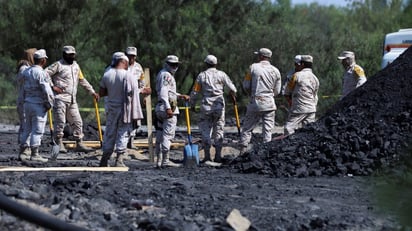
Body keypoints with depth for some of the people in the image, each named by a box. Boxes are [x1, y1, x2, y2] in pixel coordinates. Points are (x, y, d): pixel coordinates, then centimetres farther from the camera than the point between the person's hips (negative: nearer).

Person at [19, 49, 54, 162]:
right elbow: (46, 90, -17)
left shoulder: (26, 71, 10)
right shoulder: (41, 73, -16)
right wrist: (49, 103, -6)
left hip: (27, 103, 8)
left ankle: (22, 153, 15)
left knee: (27, 129, 14)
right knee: (37, 130, -4)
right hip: (38, 105, -8)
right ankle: (34, 154, -4)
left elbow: (23, 89, 14)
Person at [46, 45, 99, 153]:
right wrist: (53, 86, -15)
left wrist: (92, 92, 21)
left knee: (77, 122, 5)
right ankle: (59, 144, 1)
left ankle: (79, 144, 9)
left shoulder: (75, 65, 17)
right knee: (60, 122, -5)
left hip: (72, 100, 7)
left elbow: (82, 80, 24)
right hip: (60, 98, -7)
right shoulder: (58, 65, -5)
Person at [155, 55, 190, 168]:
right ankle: (165, 160, -12)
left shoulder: (161, 74, 23)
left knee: (160, 135, 11)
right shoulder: (166, 75, -10)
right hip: (168, 108, -11)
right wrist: (168, 108, -28)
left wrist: (180, 96, 21)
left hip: (160, 108, 11)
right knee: (168, 134, -10)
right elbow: (163, 92, -21)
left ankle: (159, 160, 14)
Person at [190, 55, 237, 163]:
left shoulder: (201, 75, 1)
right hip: (219, 106, 1)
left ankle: (207, 156, 0)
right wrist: (233, 94, 24)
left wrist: (192, 104, 17)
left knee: (206, 131, 6)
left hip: (206, 106, 0)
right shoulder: (221, 74, 1)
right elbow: (233, 89, 0)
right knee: (218, 131, 8)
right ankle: (218, 156, 5)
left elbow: (194, 92, 2)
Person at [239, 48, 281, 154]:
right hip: (269, 105, 2)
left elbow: (246, 86, 1)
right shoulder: (275, 71, 4)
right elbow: (277, 91, 8)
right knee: (267, 130, 5)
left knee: (247, 129, 6)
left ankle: (243, 152, 1)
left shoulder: (253, 67, -3)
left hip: (255, 103, -2)